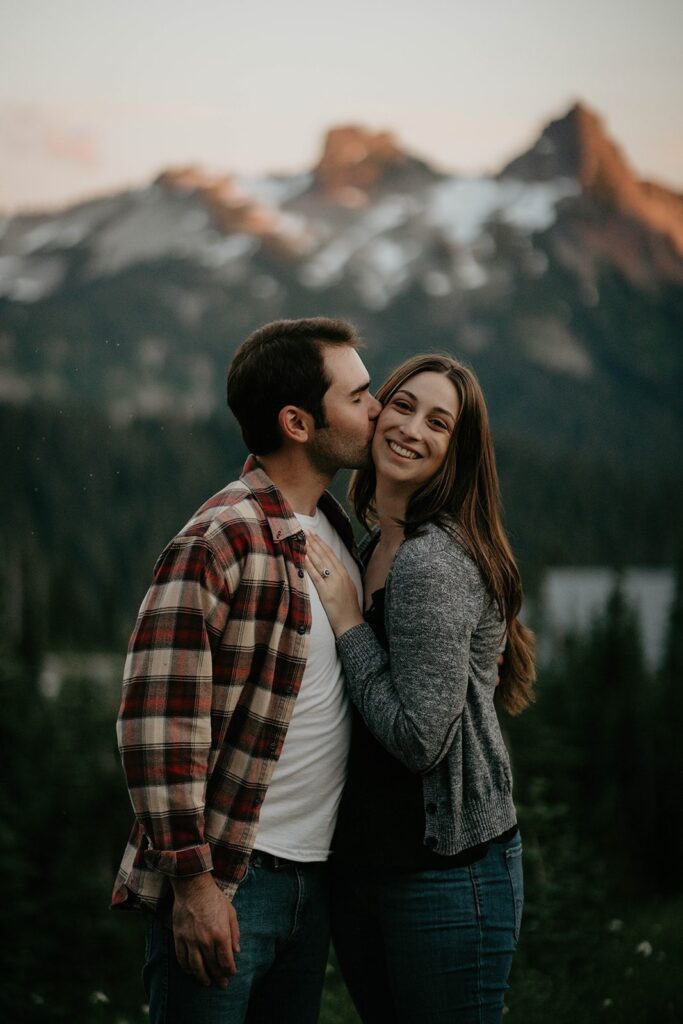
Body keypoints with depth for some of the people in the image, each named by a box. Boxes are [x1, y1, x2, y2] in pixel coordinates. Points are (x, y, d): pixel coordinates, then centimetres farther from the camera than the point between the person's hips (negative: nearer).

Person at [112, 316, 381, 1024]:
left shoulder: (335, 529, 11)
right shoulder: (219, 540, -16)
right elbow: (156, 721, -19)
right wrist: (192, 880, -19)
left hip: (312, 879, 8)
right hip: (223, 884, -8)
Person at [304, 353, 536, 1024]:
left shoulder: (435, 563, -18)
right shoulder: (373, 547, 10)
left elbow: (419, 739, -22)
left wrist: (346, 622, -15)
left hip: (446, 870, -9)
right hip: (359, 861, 9)